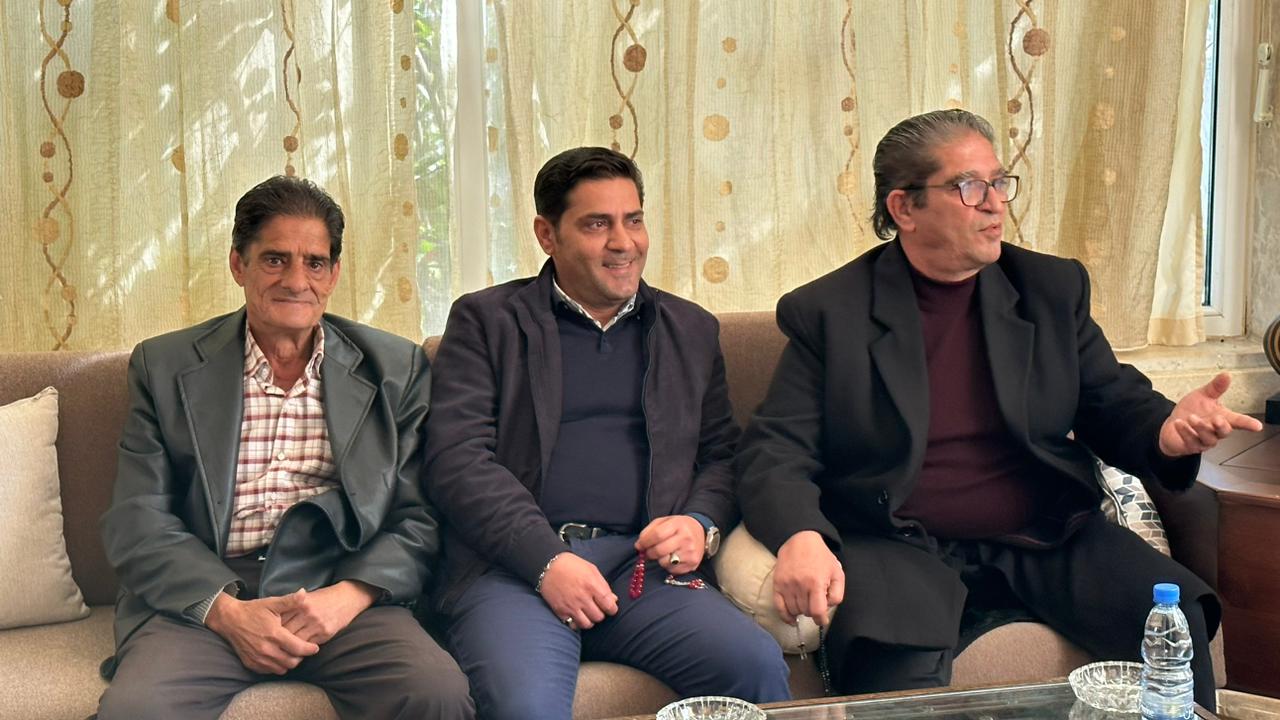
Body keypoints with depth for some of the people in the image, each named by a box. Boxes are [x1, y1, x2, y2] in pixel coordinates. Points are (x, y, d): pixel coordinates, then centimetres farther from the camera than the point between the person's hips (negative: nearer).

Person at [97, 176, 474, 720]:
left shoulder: (396, 368, 11)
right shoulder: (163, 366, 11)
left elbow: (419, 518, 6)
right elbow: (134, 522, 4)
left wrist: (346, 595, -13)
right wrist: (226, 609, -12)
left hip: (343, 590, 0)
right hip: (202, 599, 0)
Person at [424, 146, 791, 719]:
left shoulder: (692, 330, 22)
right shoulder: (486, 321, 10)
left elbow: (723, 454, 21)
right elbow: (456, 458, -1)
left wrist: (702, 525, -2)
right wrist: (548, 561, -13)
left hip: (643, 565, 3)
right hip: (513, 566, -2)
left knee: (758, 665, -24)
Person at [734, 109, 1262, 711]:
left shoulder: (1053, 289, 12)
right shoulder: (828, 312, 1)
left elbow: (1115, 406, 15)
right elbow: (774, 452, -4)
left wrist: (1165, 429, -10)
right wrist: (799, 538, -25)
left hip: (1045, 537, 4)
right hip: (900, 546, -4)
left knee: (1176, 618, -19)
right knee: (897, 669, -34)